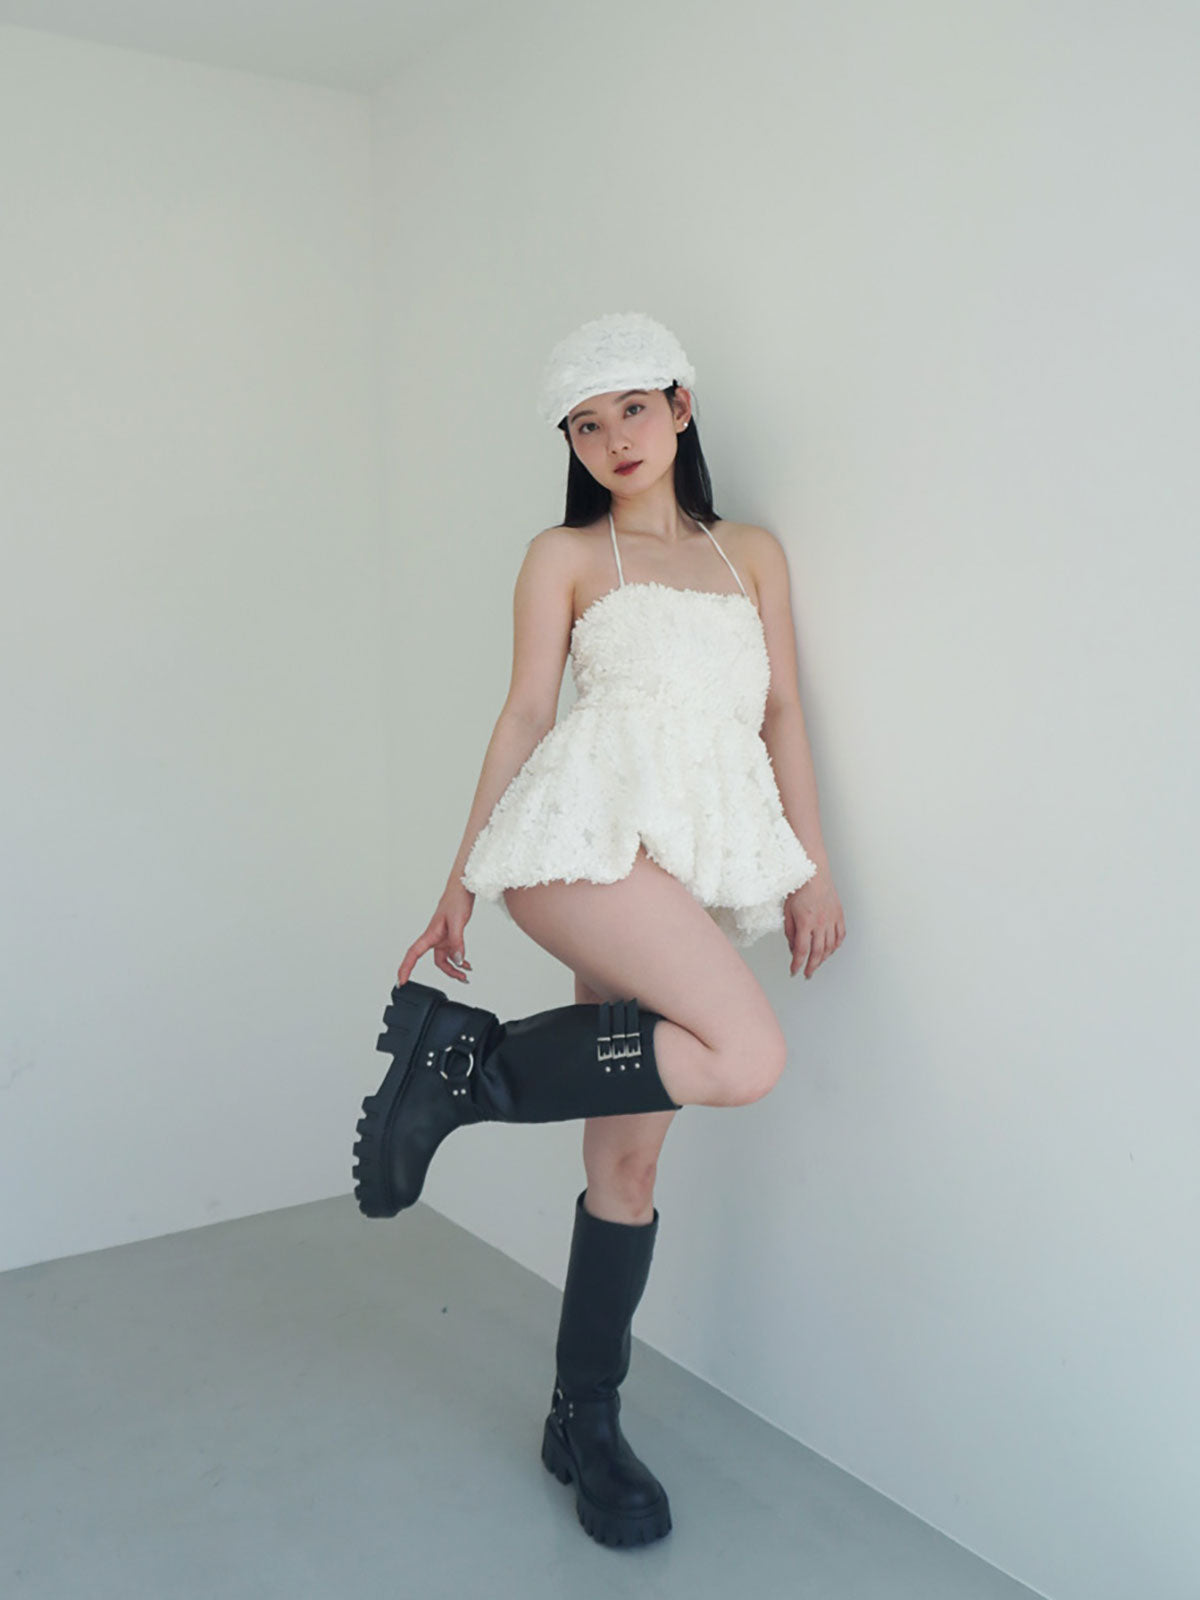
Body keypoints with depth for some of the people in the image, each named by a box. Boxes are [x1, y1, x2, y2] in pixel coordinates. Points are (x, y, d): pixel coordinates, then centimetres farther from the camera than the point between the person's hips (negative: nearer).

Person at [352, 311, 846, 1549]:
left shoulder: (754, 554, 21)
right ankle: (464, 1058, -11)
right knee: (748, 1054, -26)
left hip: (697, 861, 4)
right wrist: (459, 881, 5)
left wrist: (813, 867, 7)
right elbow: (525, 713, 7)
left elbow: (782, 714, 16)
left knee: (629, 1160, 6)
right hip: (590, 835, -4)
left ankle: (584, 1424, 20)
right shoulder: (564, 557, 10)